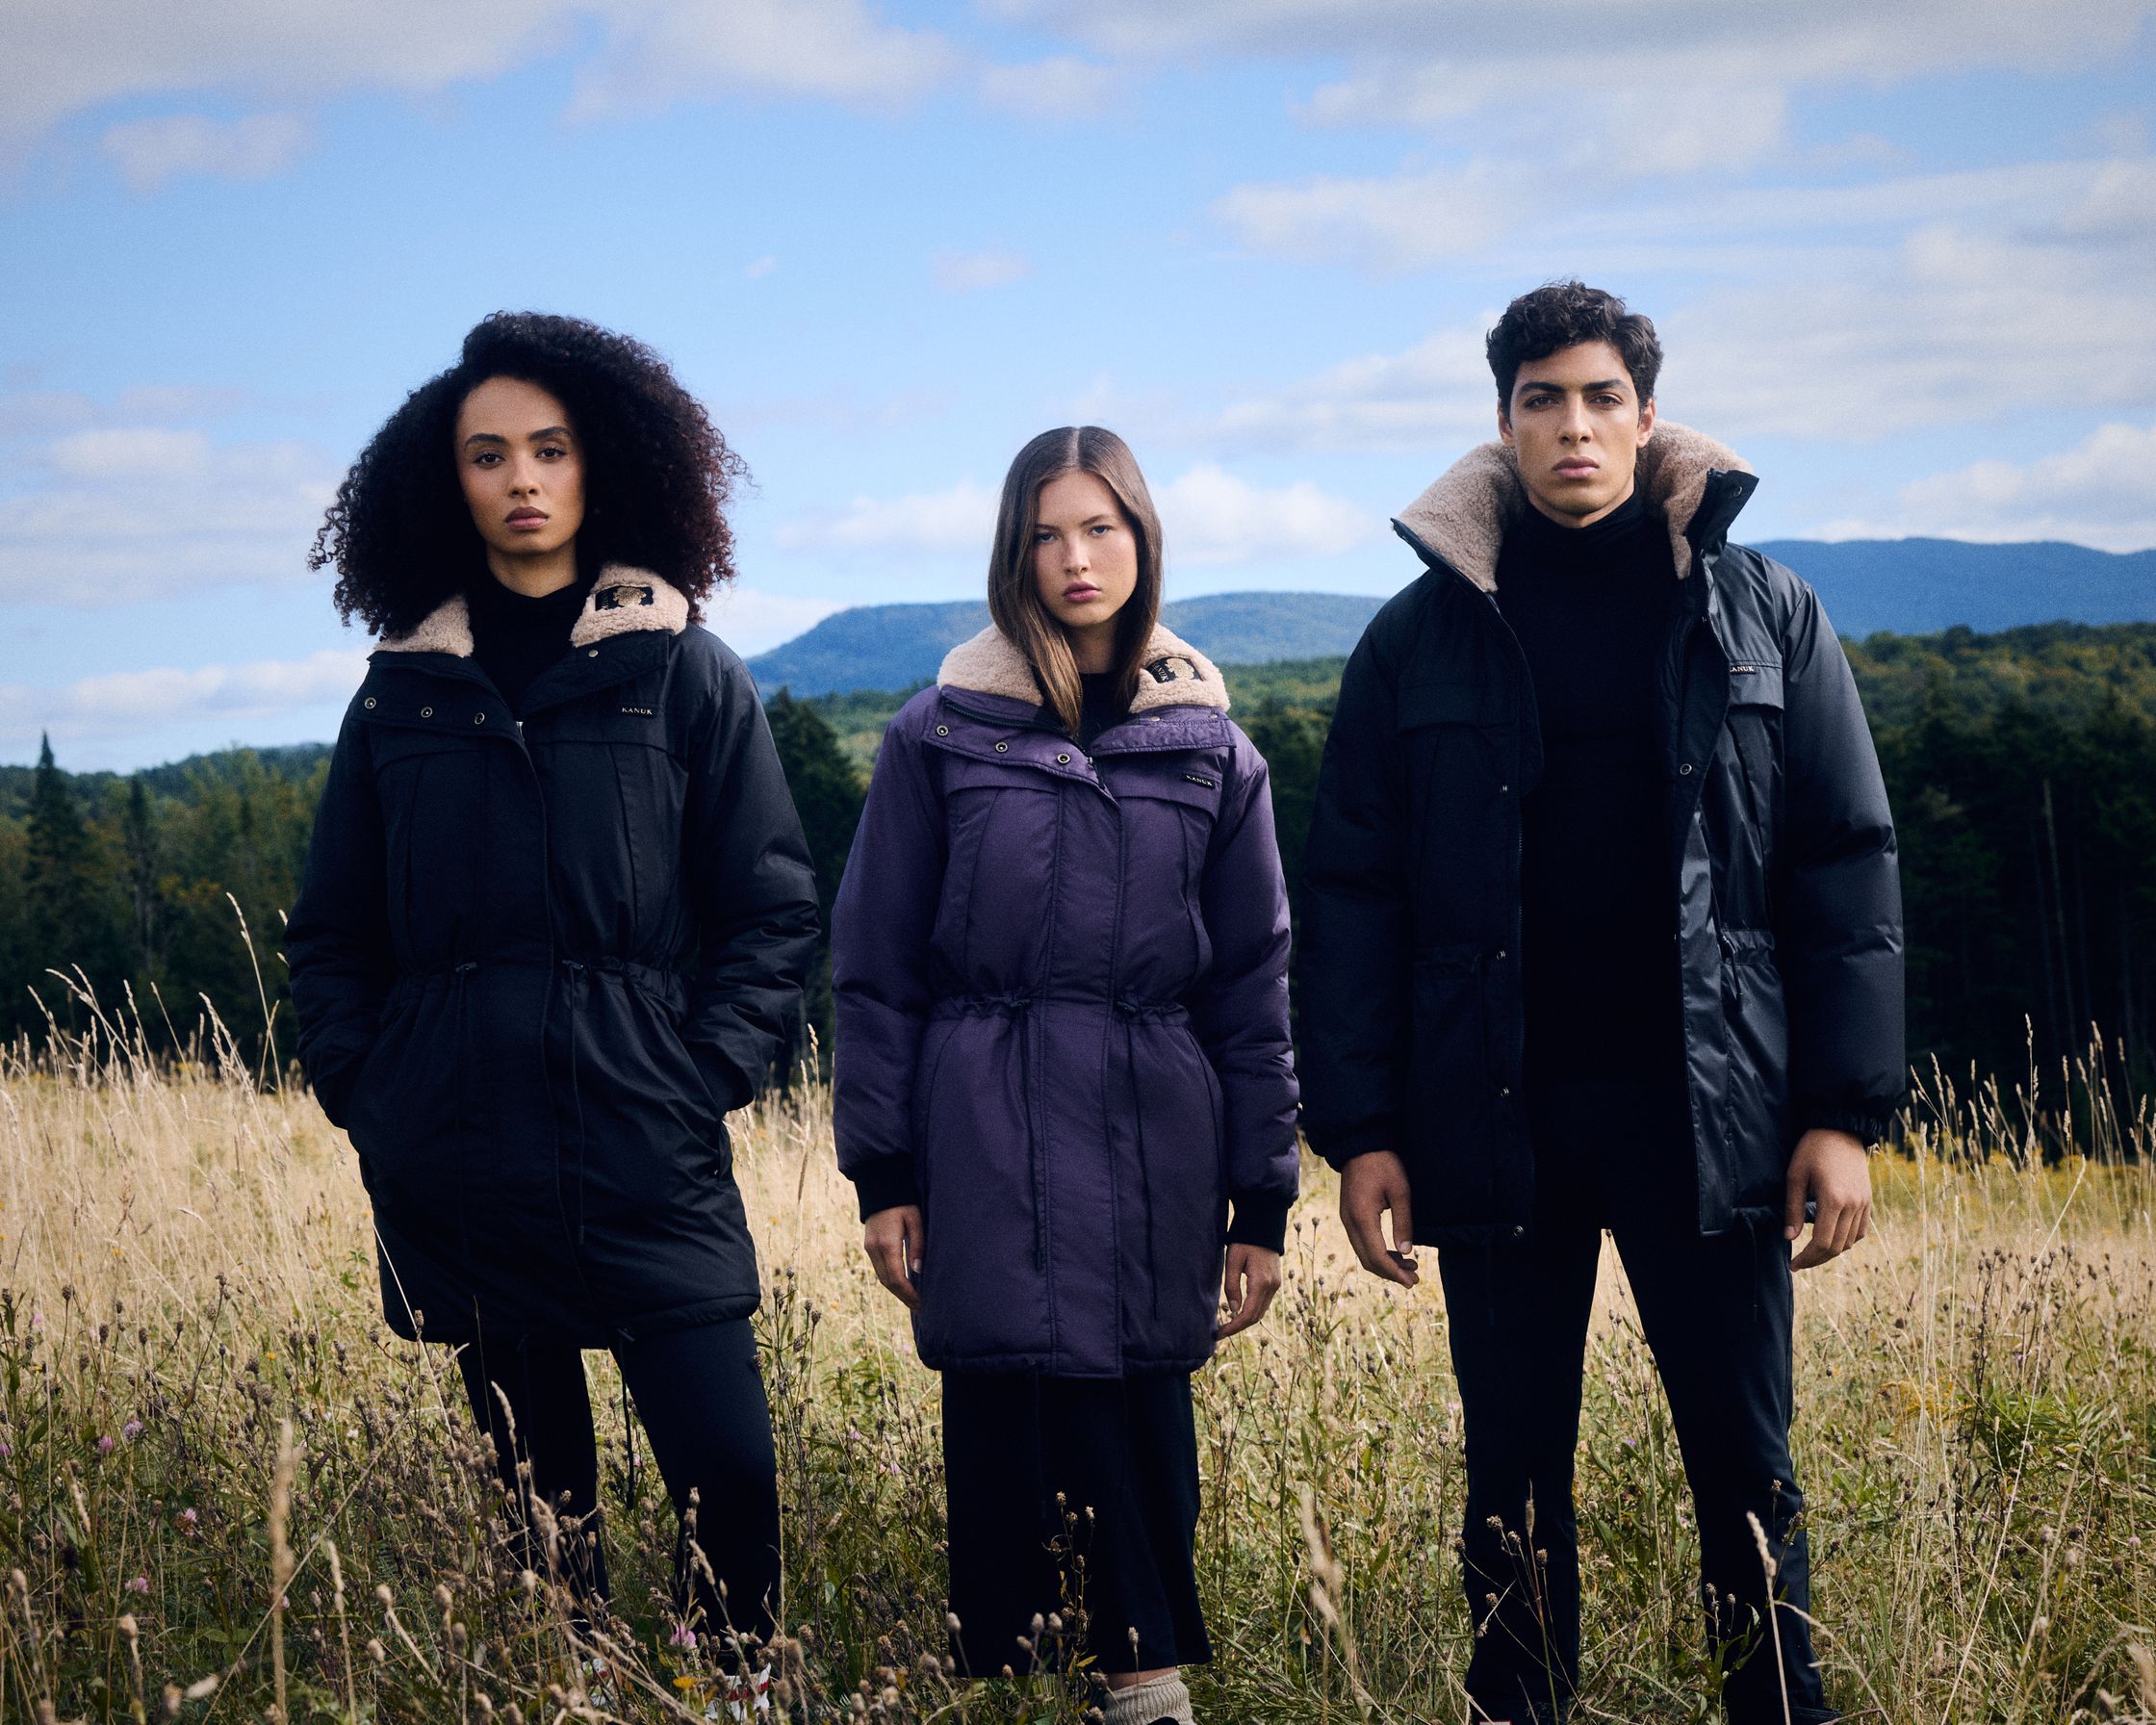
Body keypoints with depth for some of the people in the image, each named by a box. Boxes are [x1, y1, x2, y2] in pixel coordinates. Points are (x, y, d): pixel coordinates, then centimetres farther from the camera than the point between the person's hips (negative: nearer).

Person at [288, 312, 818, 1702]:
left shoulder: (686, 677, 4)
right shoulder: (402, 694, 10)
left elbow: (773, 908, 4)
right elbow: (335, 929, 16)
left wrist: (712, 1070, -6)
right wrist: (360, 1087, 4)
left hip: (645, 1159, -2)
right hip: (460, 1169, 2)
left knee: (727, 1470, -9)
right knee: (542, 1496, 9)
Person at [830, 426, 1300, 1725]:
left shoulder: (1209, 751, 8)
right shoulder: (943, 737, 3)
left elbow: (1254, 985, 8)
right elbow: (877, 966, 5)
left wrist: (1263, 1201, 5)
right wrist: (884, 1173, 0)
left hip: (1155, 1144, 1)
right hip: (988, 1147, -1)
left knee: (1141, 1412, 2)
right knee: (1012, 1419, -3)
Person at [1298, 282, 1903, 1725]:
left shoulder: (1762, 617, 5)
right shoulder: (1424, 636, 6)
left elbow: (1846, 871, 3)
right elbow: (1355, 896, 5)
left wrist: (1845, 1110, -5)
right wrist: (1359, 1129, -2)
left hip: (1707, 1111, 0)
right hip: (1497, 1117, 1)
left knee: (1747, 1466, 4)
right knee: (1515, 1477, 8)